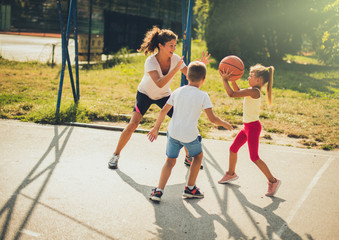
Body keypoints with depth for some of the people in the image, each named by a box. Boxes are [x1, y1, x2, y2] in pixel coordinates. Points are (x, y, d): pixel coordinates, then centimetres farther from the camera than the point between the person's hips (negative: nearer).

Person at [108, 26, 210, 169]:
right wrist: (176, 69, -48)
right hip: (145, 94, -4)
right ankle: (116, 155, 0)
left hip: (164, 96, 4)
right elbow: (160, 83, -44)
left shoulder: (175, 59, -18)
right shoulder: (150, 61, -30)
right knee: (133, 124, -18)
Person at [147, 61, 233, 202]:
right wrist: (225, 124, 11)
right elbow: (212, 118, -7)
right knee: (198, 156, 24)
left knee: (170, 161, 14)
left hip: (173, 131, 3)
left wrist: (156, 128, 16)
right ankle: (190, 189, 26)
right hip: (190, 135, -3)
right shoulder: (203, 96, -6)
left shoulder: (177, 92, 5)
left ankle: (159, 191, 0)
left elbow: (164, 111, 7)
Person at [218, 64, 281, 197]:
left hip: (253, 127, -10)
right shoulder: (253, 91, 7)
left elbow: (232, 94, -24)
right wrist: (232, 79, 9)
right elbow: (238, 91, 22)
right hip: (248, 126, 10)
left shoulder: (254, 91, -22)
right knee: (233, 149, 19)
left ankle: (273, 181, 4)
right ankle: (231, 173, 39)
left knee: (254, 157, -6)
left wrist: (225, 80, -14)